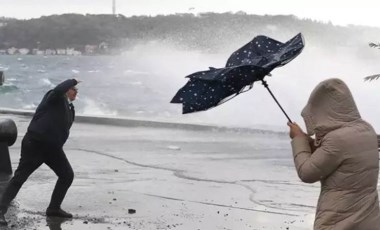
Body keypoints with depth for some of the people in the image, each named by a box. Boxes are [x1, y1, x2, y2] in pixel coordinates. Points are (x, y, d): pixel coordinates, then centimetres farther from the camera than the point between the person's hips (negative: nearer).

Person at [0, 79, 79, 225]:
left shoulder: (70, 109, 14)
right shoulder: (55, 98, -8)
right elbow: (59, 89, -32)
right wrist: (72, 81, -18)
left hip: (53, 147, 8)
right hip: (35, 143, -8)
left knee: (67, 175, 6)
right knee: (20, 177, -7)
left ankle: (54, 208, 18)